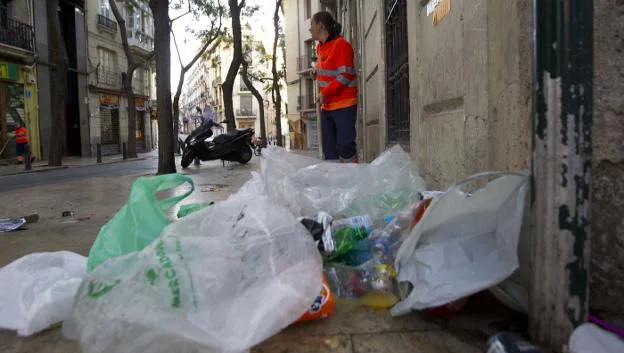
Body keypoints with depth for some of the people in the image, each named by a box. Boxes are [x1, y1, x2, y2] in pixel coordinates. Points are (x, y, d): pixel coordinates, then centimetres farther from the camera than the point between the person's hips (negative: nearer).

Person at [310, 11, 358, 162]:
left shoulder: (340, 44, -12)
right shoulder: (320, 47, 14)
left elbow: (344, 76, -17)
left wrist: (325, 93, -18)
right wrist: (317, 71, 10)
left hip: (343, 105, -8)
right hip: (327, 106, 9)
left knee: (345, 145, -12)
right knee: (329, 148, 8)